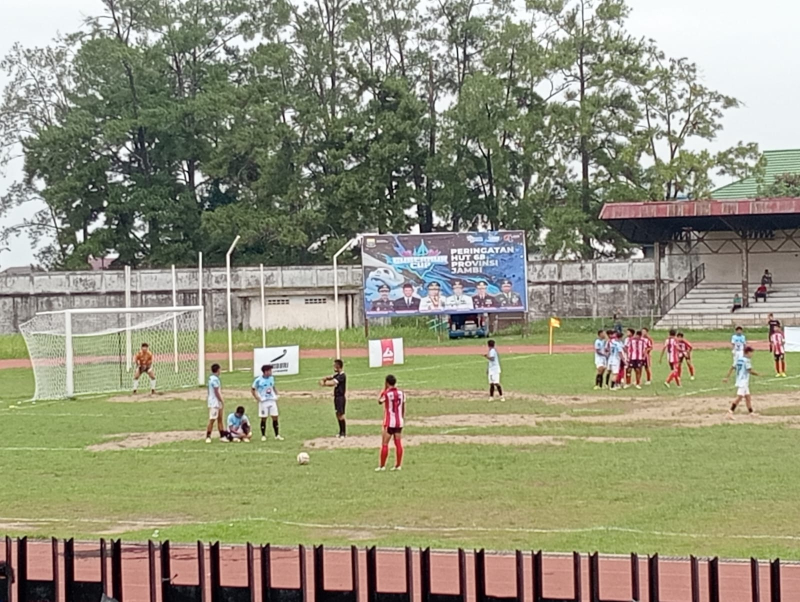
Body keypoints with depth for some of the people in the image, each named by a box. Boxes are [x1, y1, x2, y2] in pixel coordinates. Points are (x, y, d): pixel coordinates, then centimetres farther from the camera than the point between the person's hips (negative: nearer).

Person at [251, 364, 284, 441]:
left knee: (275, 418, 1)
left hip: (272, 401, 5)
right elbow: (252, 390, -2)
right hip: (263, 402, -5)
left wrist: (276, 396, 8)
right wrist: (257, 399, -8)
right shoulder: (258, 380, -10)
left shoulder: (271, 378, 6)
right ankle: (263, 436, 9)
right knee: (264, 419, 0)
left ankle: (277, 435, 6)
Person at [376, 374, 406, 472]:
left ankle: (382, 466, 1)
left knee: (384, 444, 0)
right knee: (398, 443, 7)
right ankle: (398, 465, 9)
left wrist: (384, 389, 8)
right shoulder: (401, 393, 3)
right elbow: (403, 408, 10)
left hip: (389, 422, -5)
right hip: (399, 422, 5)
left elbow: (380, 401, 7)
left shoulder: (386, 393, -12)